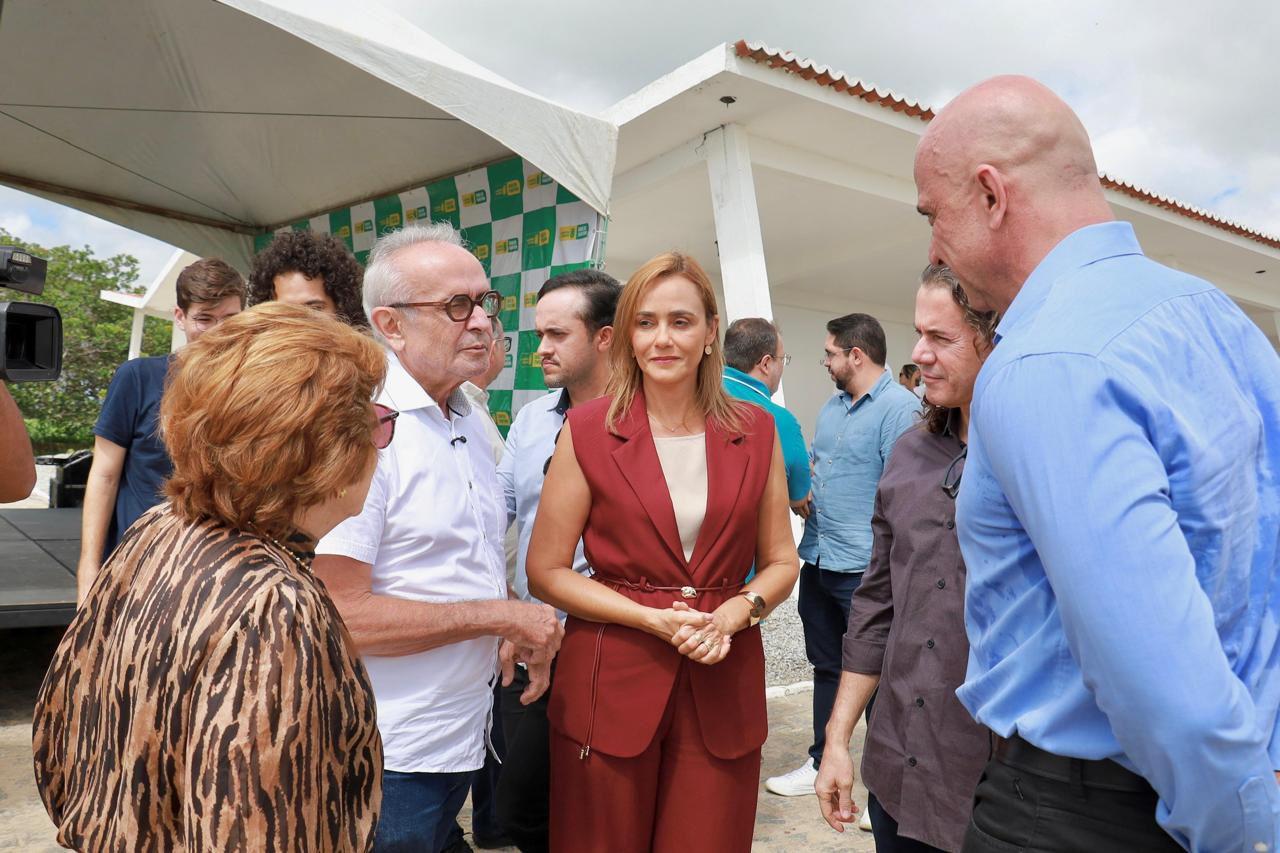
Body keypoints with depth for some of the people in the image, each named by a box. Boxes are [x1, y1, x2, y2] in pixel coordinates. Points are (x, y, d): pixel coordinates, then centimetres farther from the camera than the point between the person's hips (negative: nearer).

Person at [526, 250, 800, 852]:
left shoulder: (756, 432, 2)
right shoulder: (588, 431, -5)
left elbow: (780, 562, 8)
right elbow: (545, 572, -4)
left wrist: (733, 613, -11)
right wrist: (655, 620, -14)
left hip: (723, 688, 2)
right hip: (610, 684, -1)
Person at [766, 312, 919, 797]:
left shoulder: (900, 407, -14)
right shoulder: (833, 405, 13)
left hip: (864, 569, -8)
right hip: (819, 560, 8)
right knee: (826, 667, 19)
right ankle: (821, 764, 34)